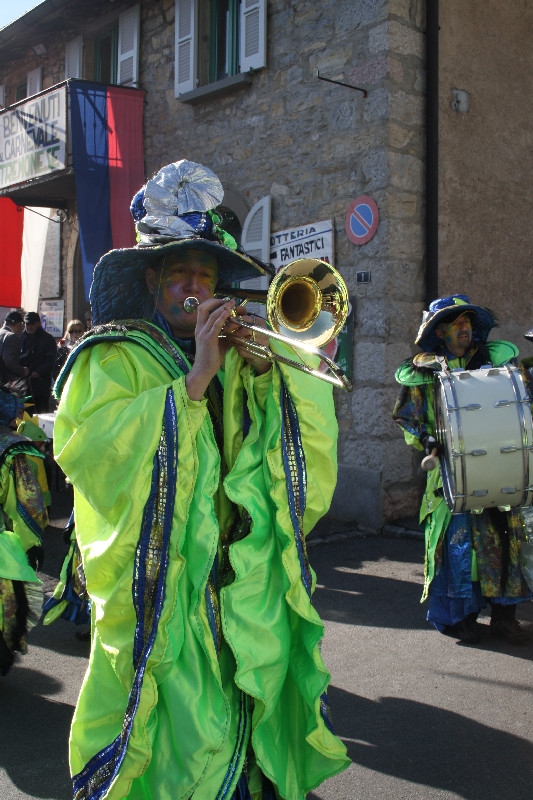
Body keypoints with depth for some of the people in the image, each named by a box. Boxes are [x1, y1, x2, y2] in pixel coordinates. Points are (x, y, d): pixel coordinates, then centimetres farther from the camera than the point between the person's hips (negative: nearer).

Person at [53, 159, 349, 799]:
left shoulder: (235, 353, 15)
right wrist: (193, 379, -21)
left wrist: (262, 367, -8)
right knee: (193, 734, -3)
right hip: (164, 584, -5)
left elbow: (310, 440, 7)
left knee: (249, 718, 12)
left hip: (247, 576, 5)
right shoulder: (112, 357, -1)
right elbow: (91, 450, -20)